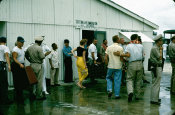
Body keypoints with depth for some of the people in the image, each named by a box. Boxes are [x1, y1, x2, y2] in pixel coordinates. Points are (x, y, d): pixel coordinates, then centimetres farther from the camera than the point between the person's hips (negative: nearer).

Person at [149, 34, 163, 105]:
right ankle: (154, 100, -4)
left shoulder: (157, 48, 15)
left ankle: (156, 98, 26)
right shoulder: (154, 48, -16)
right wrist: (161, 50, -9)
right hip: (156, 67, -11)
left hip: (158, 67, 11)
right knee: (156, 84, -8)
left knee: (156, 84, 16)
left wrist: (160, 50, 11)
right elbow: (160, 57, -19)